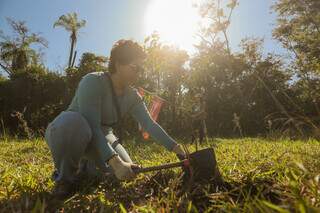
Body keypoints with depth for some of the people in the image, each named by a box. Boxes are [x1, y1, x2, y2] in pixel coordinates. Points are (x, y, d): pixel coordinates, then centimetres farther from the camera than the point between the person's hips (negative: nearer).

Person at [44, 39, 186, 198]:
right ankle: (65, 176, -13)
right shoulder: (93, 82, -28)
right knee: (73, 121, -41)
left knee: (126, 172, -9)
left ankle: (84, 166, 18)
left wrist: (176, 148, -19)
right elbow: (92, 127, -37)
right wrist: (115, 162, -44)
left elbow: (150, 124, -11)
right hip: (66, 131, -5)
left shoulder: (132, 96, -8)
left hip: (100, 137, 6)